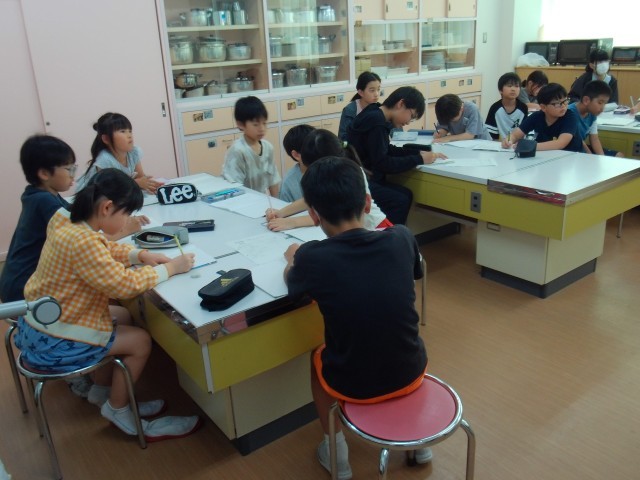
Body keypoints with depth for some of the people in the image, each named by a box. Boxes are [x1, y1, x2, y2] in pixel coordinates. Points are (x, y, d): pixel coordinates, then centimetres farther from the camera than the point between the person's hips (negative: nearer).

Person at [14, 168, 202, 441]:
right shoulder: (82, 242, -31)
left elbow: (104, 250, 16)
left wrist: (140, 255, 1)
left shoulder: (68, 222, -1)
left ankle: (102, 391, 33)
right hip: (52, 344, -10)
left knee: (121, 322, 21)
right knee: (140, 341, 0)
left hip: (40, 325, 10)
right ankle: (118, 411, 18)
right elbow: (125, 285, -28)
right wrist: (171, 267, -17)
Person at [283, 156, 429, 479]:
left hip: (353, 386, -2)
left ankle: (336, 451, 32)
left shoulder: (312, 258, -20)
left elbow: (291, 282, 4)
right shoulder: (401, 238, -13)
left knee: (318, 358, 30)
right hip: (411, 372, 3)